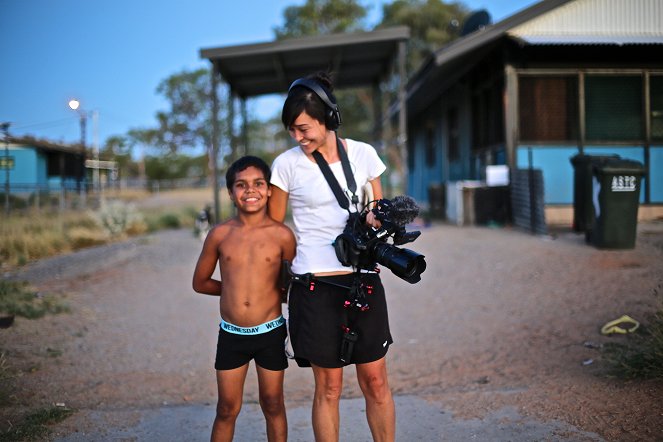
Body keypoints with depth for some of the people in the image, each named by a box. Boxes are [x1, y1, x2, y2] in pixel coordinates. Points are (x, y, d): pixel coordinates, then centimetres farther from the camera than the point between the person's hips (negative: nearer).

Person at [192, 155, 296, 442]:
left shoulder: (281, 235, -8)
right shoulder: (220, 235, -3)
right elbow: (200, 283, 8)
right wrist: (238, 288, 5)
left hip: (270, 333, -1)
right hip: (231, 335, 1)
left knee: (272, 405, 14)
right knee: (227, 409, 10)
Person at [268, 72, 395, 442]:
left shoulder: (364, 154, 4)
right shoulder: (287, 164, -2)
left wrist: (376, 221, -6)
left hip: (363, 280, 2)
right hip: (316, 286, -2)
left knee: (376, 382, 7)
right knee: (329, 387, 5)